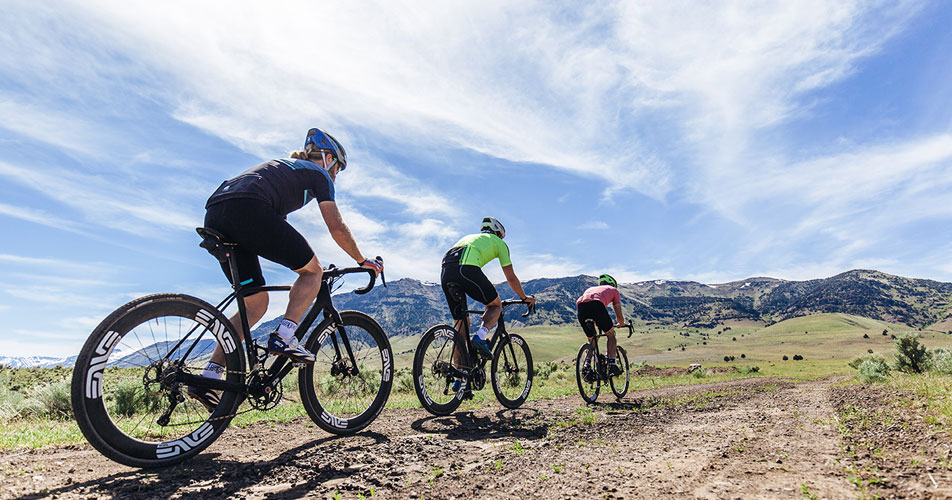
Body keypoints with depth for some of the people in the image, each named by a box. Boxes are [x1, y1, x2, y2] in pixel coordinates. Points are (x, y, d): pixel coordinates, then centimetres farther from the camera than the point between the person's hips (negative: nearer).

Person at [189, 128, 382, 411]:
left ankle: (208, 378, 10)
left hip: (214, 217, 9)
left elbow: (279, 229, 40)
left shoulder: (286, 166, 37)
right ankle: (284, 337, -8)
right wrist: (364, 262, 17)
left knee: (256, 304, 13)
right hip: (247, 209, -8)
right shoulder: (319, 174, 14)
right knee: (313, 270, 6)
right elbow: (337, 228, 5)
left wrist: (302, 261, 45)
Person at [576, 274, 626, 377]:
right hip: (596, 305, -4)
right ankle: (612, 365, 9)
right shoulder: (613, 290, 33)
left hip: (580, 307, 4)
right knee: (610, 334, 20)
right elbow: (619, 316, 32)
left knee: (591, 340, 24)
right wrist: (622, 324, 55)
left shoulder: (590, 289, 43)